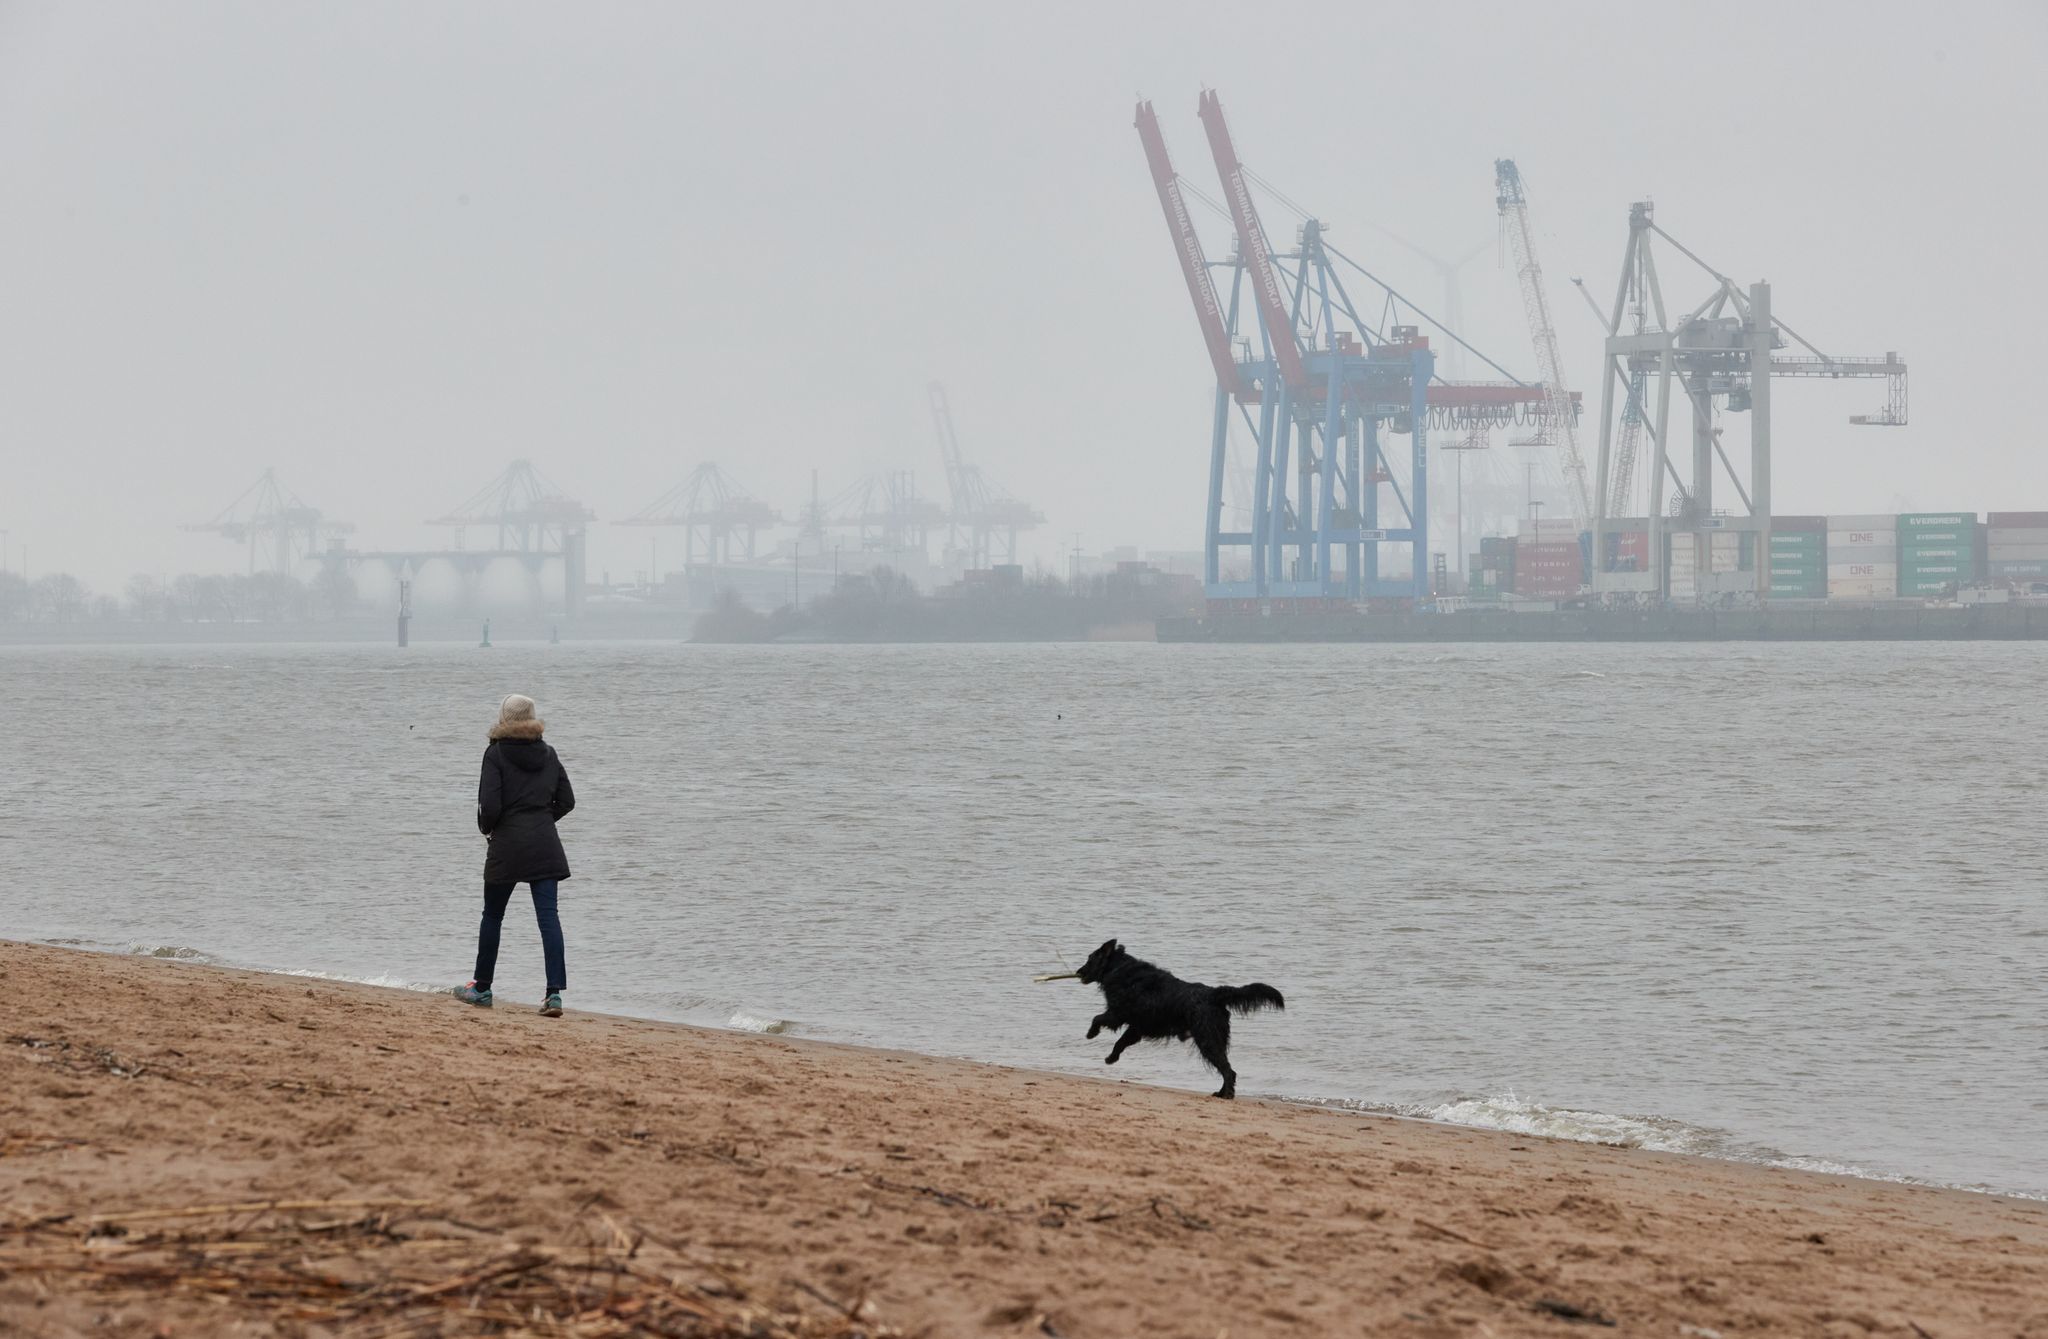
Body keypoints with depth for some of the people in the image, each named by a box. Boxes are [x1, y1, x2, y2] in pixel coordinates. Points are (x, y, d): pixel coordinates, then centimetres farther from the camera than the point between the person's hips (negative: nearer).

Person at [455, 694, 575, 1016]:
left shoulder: (496, 754, -7)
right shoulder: (548, 754, 6)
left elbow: (490, 805, -14)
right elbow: (566, 801, 8)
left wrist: (486, 827, 6)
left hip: (507, 845, -3)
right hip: (545, 845, 3)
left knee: (492, 916, 12)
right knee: (548, 916, -3)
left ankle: (482, 988, 22)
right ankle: (555, 992, -14)